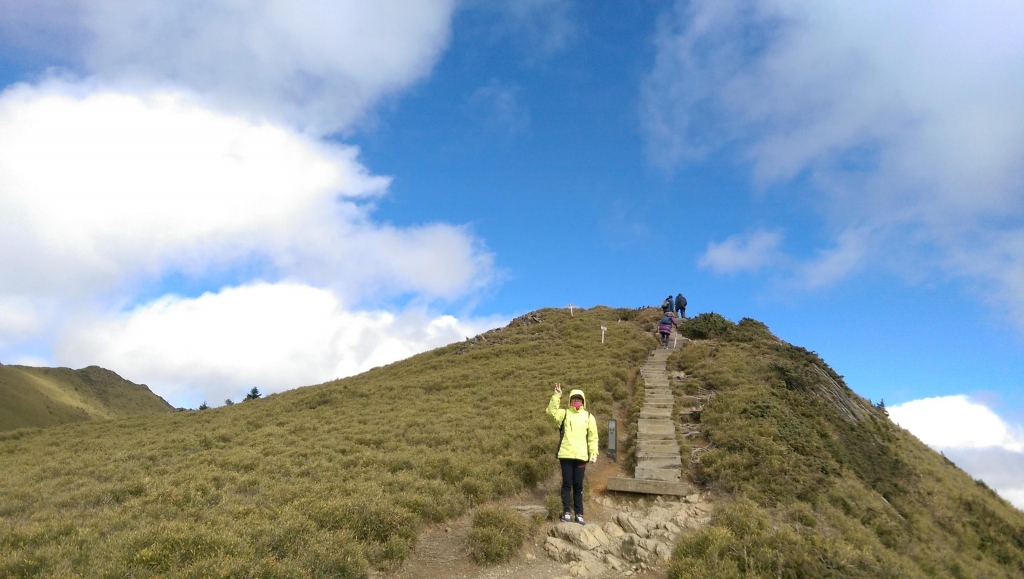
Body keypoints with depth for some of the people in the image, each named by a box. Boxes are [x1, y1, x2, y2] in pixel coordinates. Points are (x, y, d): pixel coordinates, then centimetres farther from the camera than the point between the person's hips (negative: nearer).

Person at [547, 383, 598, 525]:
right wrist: (557, 395, -22)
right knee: (567, 484, 2)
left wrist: (594, 453, 1)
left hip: (581, 456, 1)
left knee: (578, 486, 7)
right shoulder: (564, 413, 6)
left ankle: (579, 514, 13)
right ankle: (566, 512, 9)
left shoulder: (588, 416, 9)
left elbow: (593, 437, 10)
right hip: (566, 455, -1)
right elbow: (551, 410, -13)